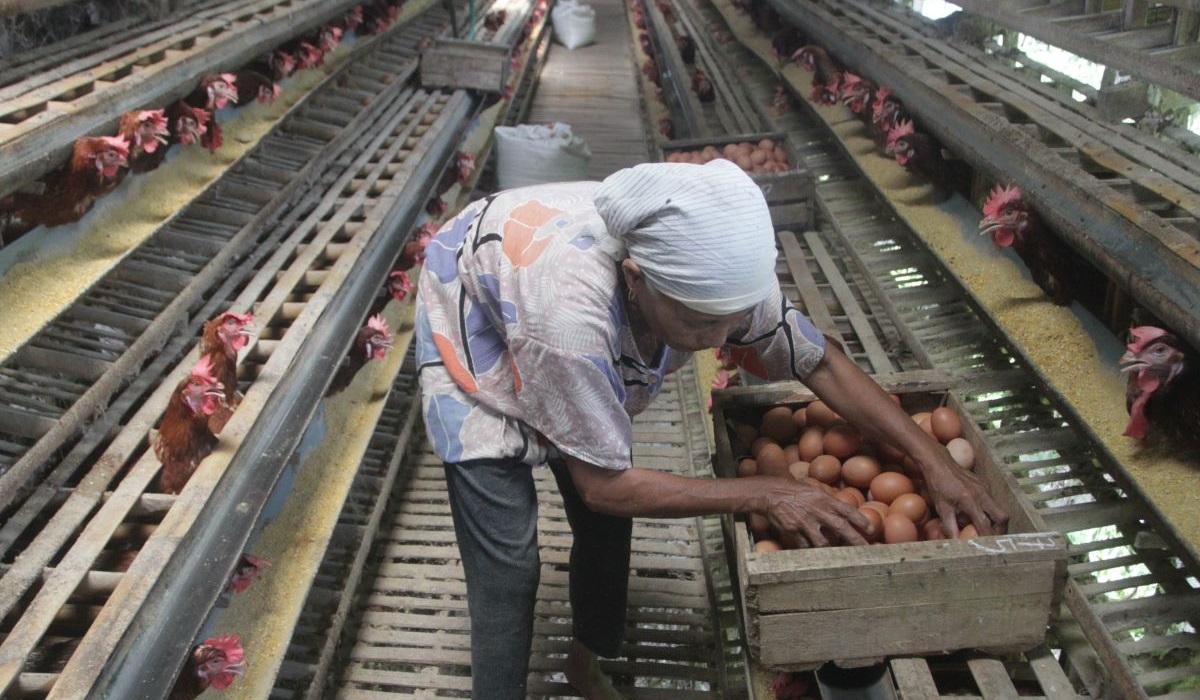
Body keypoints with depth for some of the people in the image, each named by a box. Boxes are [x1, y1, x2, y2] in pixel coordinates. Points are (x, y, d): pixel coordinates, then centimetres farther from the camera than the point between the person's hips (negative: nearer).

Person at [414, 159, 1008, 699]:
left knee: (605, 527, 8)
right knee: (509, 570, -12)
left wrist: (936, 462, -21)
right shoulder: (569, 312, -47)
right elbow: (605, 485, -34)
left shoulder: (713, 271, -31)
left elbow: (820, 365, -15)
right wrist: (764, 495, -34)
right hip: (475, 333, -5)